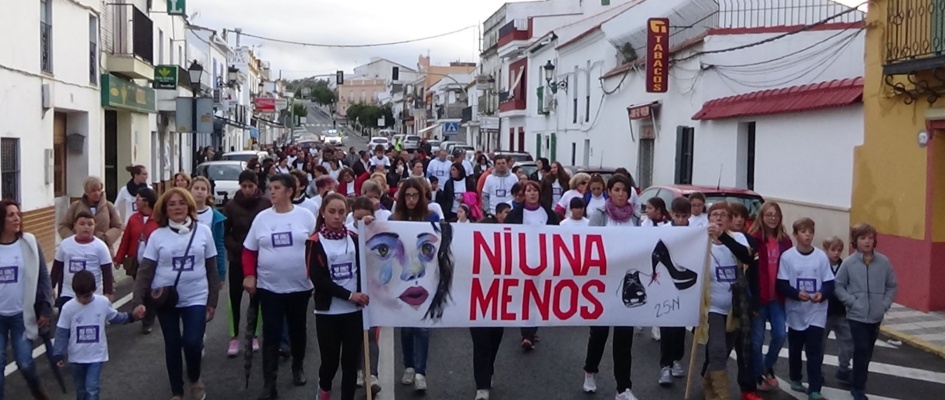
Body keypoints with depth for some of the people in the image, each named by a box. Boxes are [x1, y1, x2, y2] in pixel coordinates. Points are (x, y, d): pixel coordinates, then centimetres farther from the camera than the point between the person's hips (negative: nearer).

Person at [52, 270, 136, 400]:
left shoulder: (103, 302, -11)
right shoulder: (68, 308, -15)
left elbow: (114, 318, 8)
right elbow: (62, 333, -7)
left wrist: (131, 316, -4)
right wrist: (59, 355, -9)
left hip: (97, 355, -1)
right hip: (77, 356, 1)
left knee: (92, 388, -7)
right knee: (81, 389, 17)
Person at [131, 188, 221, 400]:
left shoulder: (203, 231, -1)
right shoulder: (157, 236, -2)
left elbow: (211, 269, 3)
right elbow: (145, 270, -2)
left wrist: (212, 301, 2)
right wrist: (138, 300, -14)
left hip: (196, 298, -1)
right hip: (166, 300, 1)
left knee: (192, 342, -13)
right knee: (172, 345, 9)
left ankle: (195, 379, 19)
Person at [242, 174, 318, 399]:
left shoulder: (305, 216, -4)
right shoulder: (262, 218, 1)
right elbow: (249, 250, 7)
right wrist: (249, 275, -5)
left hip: (300, 285, 0)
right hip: (269, 287, 0)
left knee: (297, 329, 17)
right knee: (271, 335, -1)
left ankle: (298, 367, 39)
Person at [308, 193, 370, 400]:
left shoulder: (354, 238, 6)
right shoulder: (315, 242, -3)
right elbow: (318, 278, -11)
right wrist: (349, 295, -16)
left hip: (354, 310, 2)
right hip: (328, 311, -2)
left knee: (351, 360, 4)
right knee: (330, 360, 7)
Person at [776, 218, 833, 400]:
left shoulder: (821, 256, -4)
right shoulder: (787, 256, -8)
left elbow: (829, 284, 0)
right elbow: (781, 285, -7)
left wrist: (822, 294, -20)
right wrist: (797, 293, -23)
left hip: (817, 312, 0)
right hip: (795, 311, 1)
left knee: (814, 351, -4)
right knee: (795, 349, 16)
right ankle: (796, 380, 35)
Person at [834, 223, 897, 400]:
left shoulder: (883, 262, -2)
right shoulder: (848, 263, -8)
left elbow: (892, 286, 7)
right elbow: (839, 287, -2)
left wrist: (885, 304, -4)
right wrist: (852, 302, -12)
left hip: (876, 316, 3)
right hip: (857, 316, -3)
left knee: (867, 352, 15)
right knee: (862, 351, -6)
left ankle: (858, 382, 32)